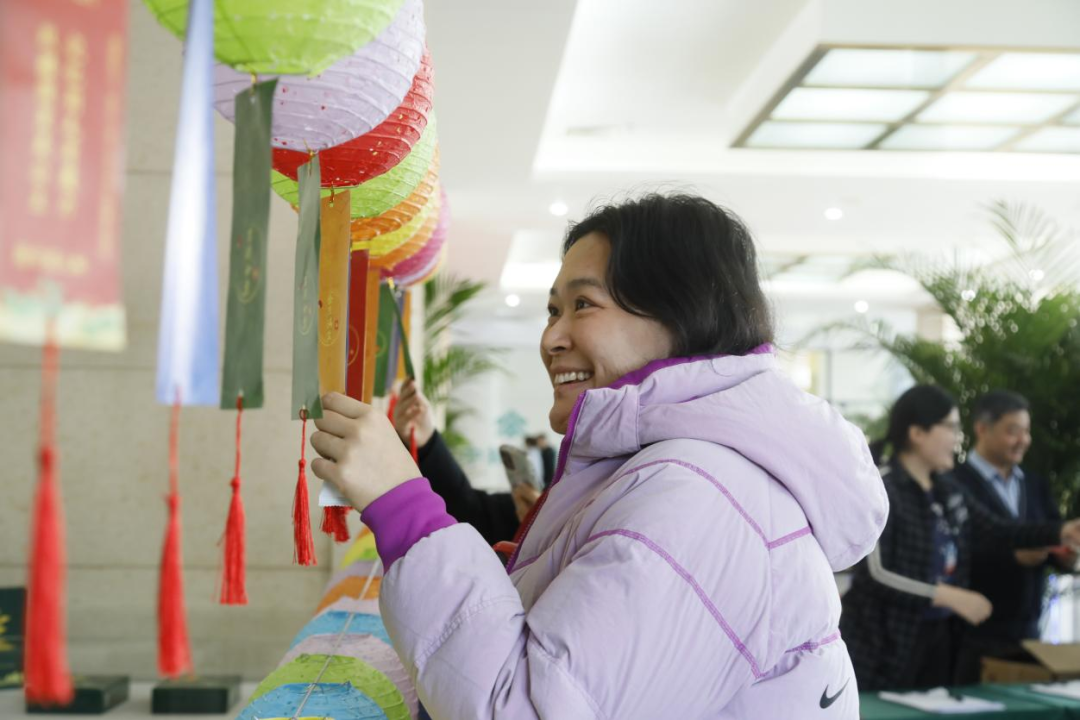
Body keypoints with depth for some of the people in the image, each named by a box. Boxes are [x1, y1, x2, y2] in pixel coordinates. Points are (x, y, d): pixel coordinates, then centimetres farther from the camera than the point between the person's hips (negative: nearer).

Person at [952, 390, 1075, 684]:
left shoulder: (1036, 485, 16)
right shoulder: (956, 484, -9)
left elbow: (1052, 539, 12)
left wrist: (1065, 554, -10)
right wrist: (1014, 557, -25)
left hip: (1027, 631, 6)